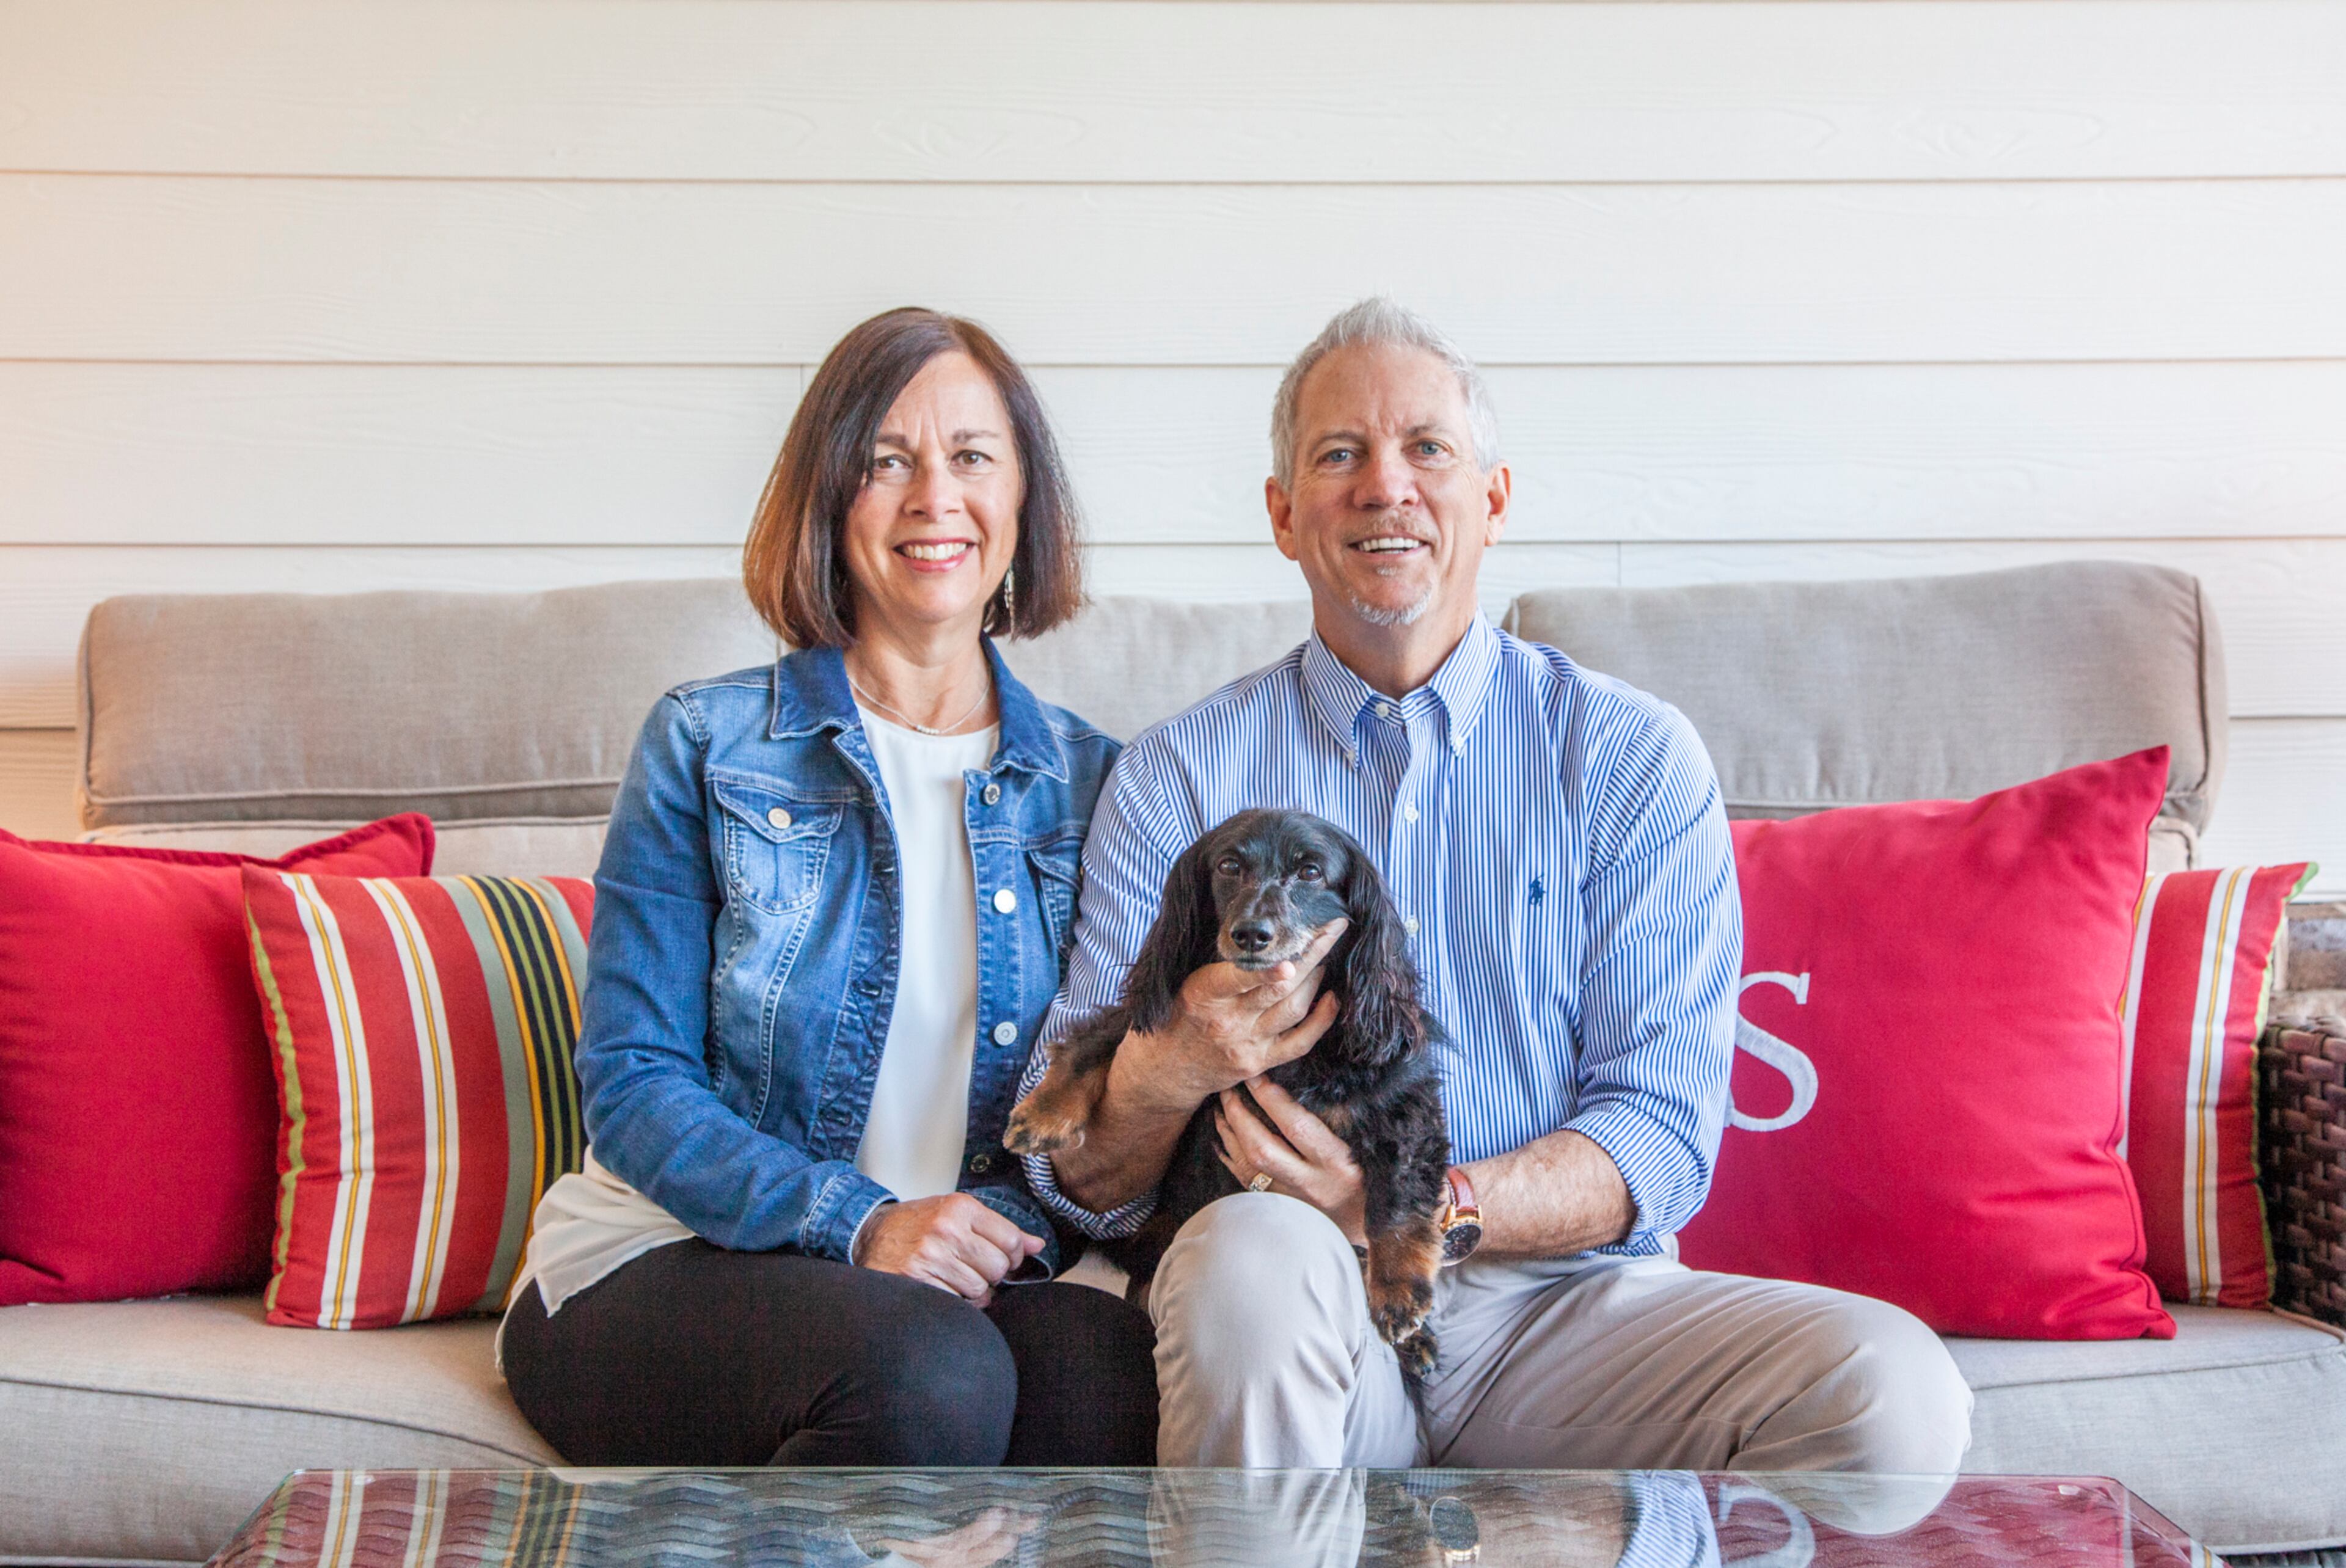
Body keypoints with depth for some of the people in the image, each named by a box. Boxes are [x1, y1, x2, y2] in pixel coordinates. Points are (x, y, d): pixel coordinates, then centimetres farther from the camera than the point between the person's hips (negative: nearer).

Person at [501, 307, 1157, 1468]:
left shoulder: (1086, 782, 11)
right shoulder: (707, 746, 3)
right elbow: (632, 1086, -3)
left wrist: (1008, 1222, -14)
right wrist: (858, 1223, -19)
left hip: (957, 1280, 3)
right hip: (671, 1262, -2)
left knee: (1119, 1376, -32)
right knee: (932, 1374, -36)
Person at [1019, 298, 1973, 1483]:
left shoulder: (1632, 759, 7)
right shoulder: (1179, 776, 7)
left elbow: (1659, 1132, -1)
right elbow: (1077, 1181, 4)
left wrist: (1434, 1209, -19)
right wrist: (1167, 1073, -20)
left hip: (1568, 1298, 2)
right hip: (1297, 1328, -1)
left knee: (1893, 1389, -25)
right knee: (1252, 1251, -36)